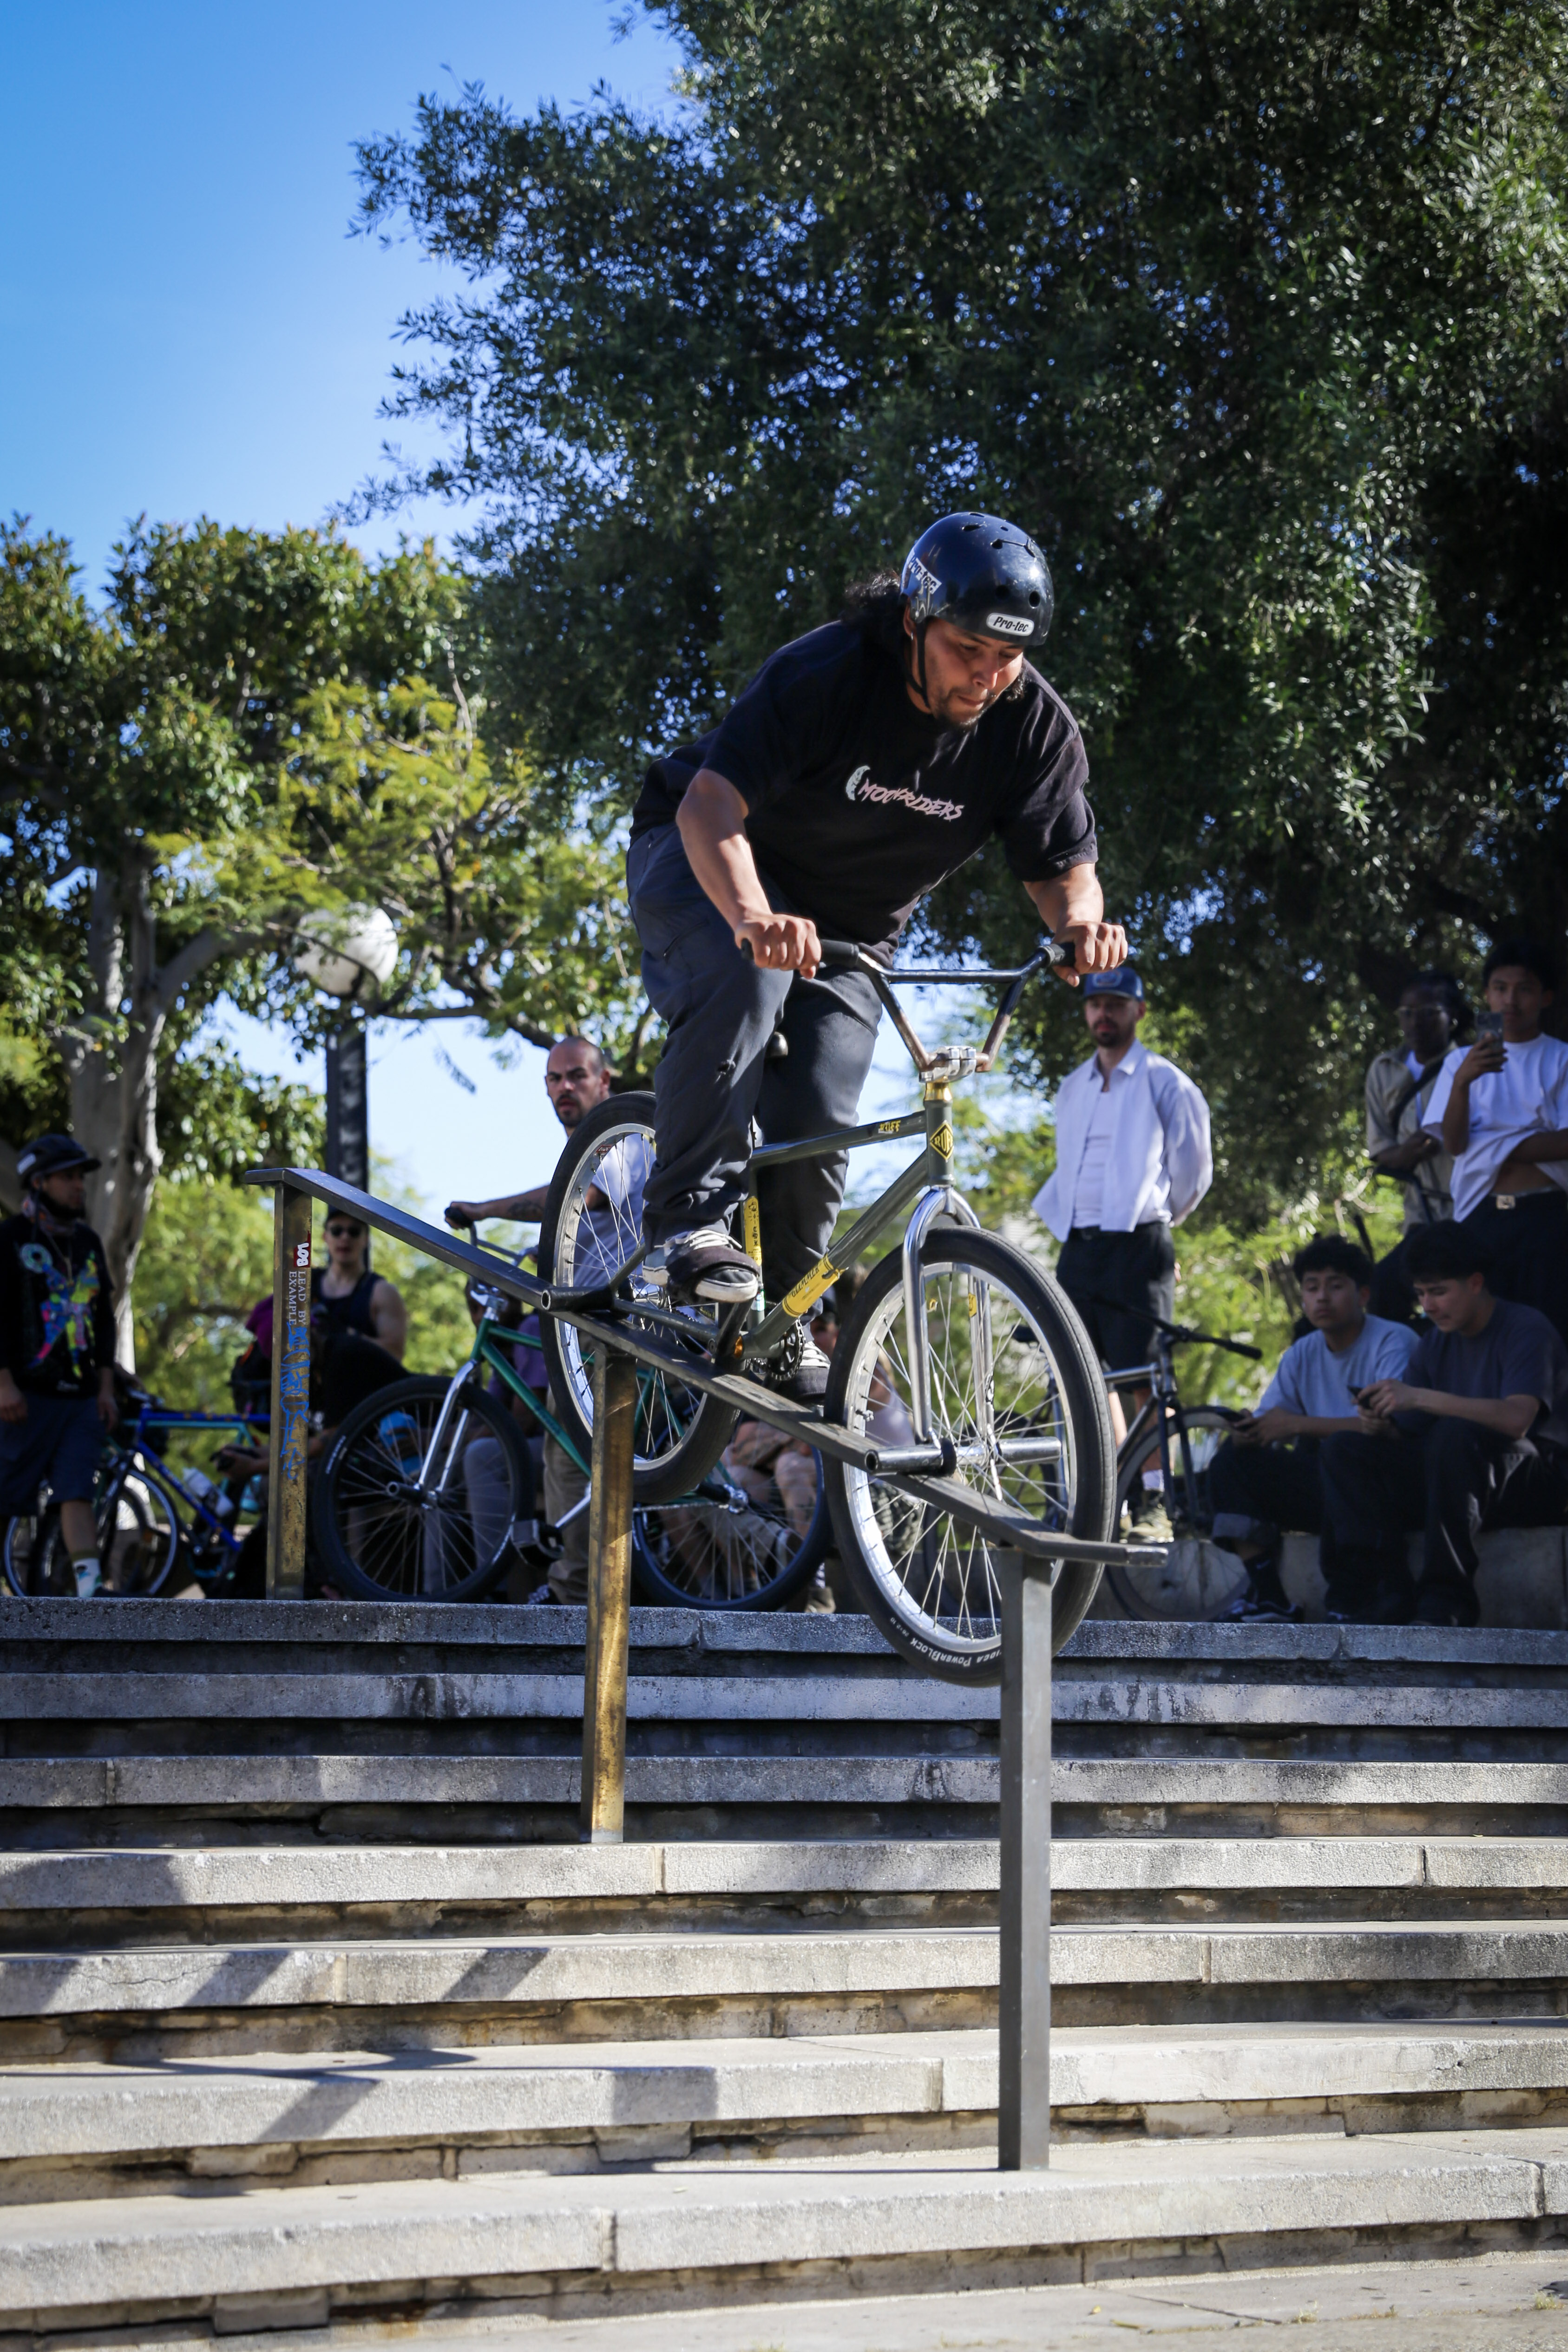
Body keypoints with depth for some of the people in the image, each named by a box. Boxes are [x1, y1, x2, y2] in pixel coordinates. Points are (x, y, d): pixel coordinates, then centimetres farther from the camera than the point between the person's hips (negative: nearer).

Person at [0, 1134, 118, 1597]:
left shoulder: (88, 1243, 16)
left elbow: (104, 1318, 19)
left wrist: (106, 1387, 12)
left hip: (81, 1397, 5)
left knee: (77, 1492, -5)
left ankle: (90, 1586, -13)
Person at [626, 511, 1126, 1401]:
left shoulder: (1037, 727, -18)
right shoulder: (824, 674, -31)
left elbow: (1063, 868, -12)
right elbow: (712, 806, -38)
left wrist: (1082, 922, -38)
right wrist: (753, 915, -58)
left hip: (849, 926, 4)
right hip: (709, 865, -3)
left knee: (818, 1120, -14)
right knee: (748, 976, -37)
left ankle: (787, 1316, 9)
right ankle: (691, 1218, -30)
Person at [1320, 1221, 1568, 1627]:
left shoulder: (1527, 1331, -9)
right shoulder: (1435, 1346, 12)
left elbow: (1516, 1419, -28)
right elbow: (1408, 1438, 9)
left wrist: (1419, 1397, -32)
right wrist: (1380, 1427, -15)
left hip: (1534, 1482, -7)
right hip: (1449, 1480, 7)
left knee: (1454, 1434, -36)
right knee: (1345, 1451, -9)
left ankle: (1447, 1601, -33)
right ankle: (1382, 1591, -26)